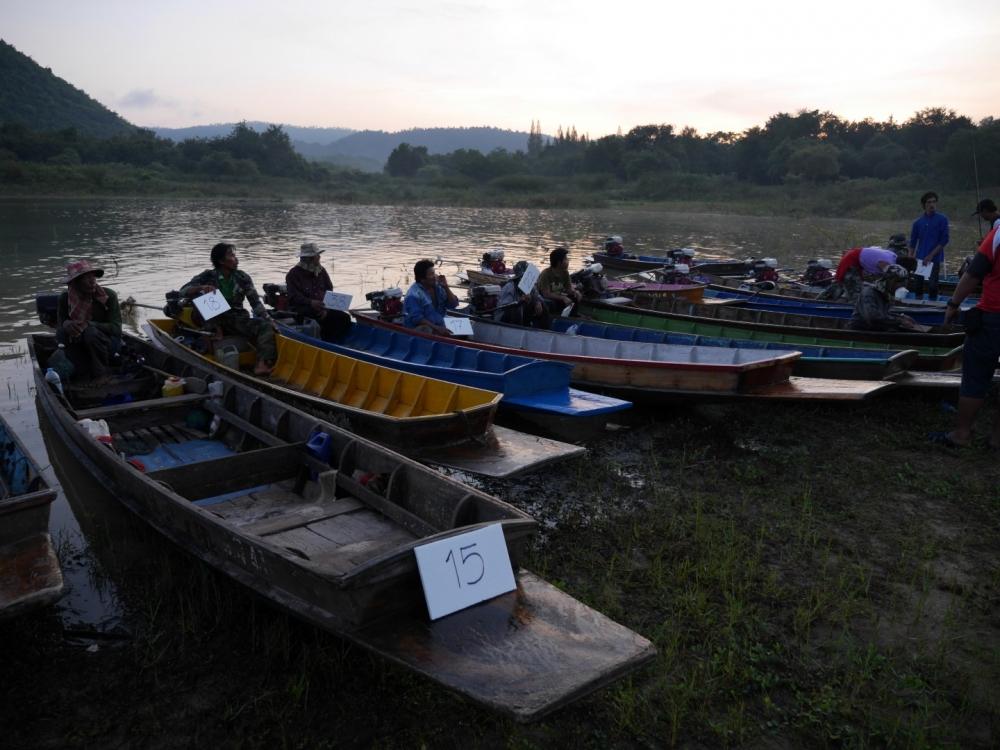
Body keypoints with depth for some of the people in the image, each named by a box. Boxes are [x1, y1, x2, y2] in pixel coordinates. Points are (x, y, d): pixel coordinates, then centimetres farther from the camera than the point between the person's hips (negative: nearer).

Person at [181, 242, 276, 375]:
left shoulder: (243, 277, 5)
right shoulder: (208, 276, 0)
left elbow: (255, 302, 1)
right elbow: (183, 291, -5)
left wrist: (267, 319, -15)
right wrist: (201, 288, -26)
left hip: (238, 320, 2)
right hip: (214, 321, -1)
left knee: (265, 326, -24)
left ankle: (262, 364, -41)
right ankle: (216, 332, -28)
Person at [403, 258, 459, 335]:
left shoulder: (437, 287, 8)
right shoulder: (414, 294, -14)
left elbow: (453, 305, 8)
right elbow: (416, 318, -21)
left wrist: (446, 287, -5)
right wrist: (436, 328, -27)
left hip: (440, 326, 6)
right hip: (420, 329, -6)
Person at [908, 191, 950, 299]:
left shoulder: (942, 219, -1)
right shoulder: (918, 222, 7)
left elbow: (944, 240, -5)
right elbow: (913, 243, 11)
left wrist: (931, 255, -12)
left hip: (935, 259, -3)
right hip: (919, 258, 3)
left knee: (932, 285, -3)